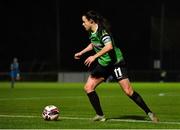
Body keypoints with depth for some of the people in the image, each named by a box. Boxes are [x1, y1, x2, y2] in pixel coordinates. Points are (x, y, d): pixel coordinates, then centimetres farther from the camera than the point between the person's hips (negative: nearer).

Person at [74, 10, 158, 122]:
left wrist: (94, 56, -38)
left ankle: (149, 113, -1)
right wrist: (81, 53, 32)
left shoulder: (102, 31, -21)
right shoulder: (92, 32, 6)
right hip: (103, 64, 9)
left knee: (128, 91, -12)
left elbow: (109, 46, -38)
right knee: (88, 87, -2)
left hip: (115, 63, -9)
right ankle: (100, 116, 6)